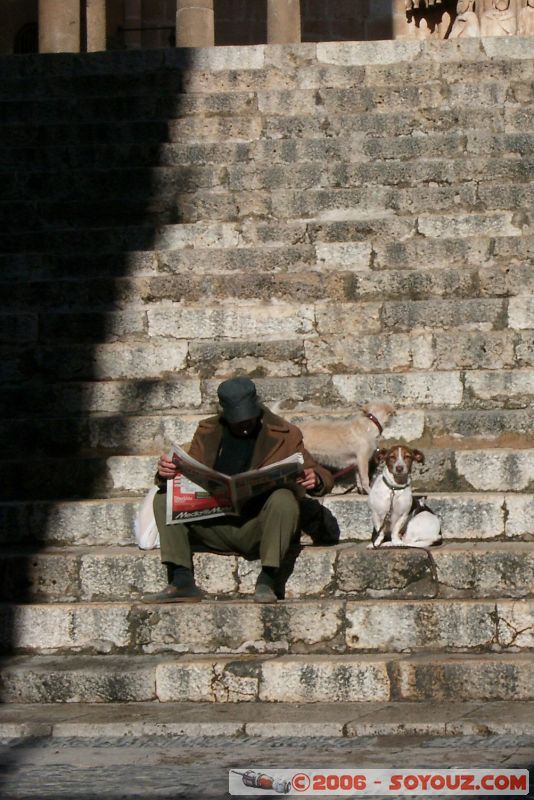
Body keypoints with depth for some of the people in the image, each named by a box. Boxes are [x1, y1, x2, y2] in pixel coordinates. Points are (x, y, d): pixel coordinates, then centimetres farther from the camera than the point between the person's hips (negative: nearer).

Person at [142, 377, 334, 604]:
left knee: (283, 498, -32)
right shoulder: (207, 432, 11)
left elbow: (324, 478, 2)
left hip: (258, 528, -3)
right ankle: (182, 583, -22)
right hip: (216, 528, 3)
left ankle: (267, 580, -26)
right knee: (164, 498, -13)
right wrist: (166, 472, -12)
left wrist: (315, 480, -24)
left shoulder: (284, 435, 3)